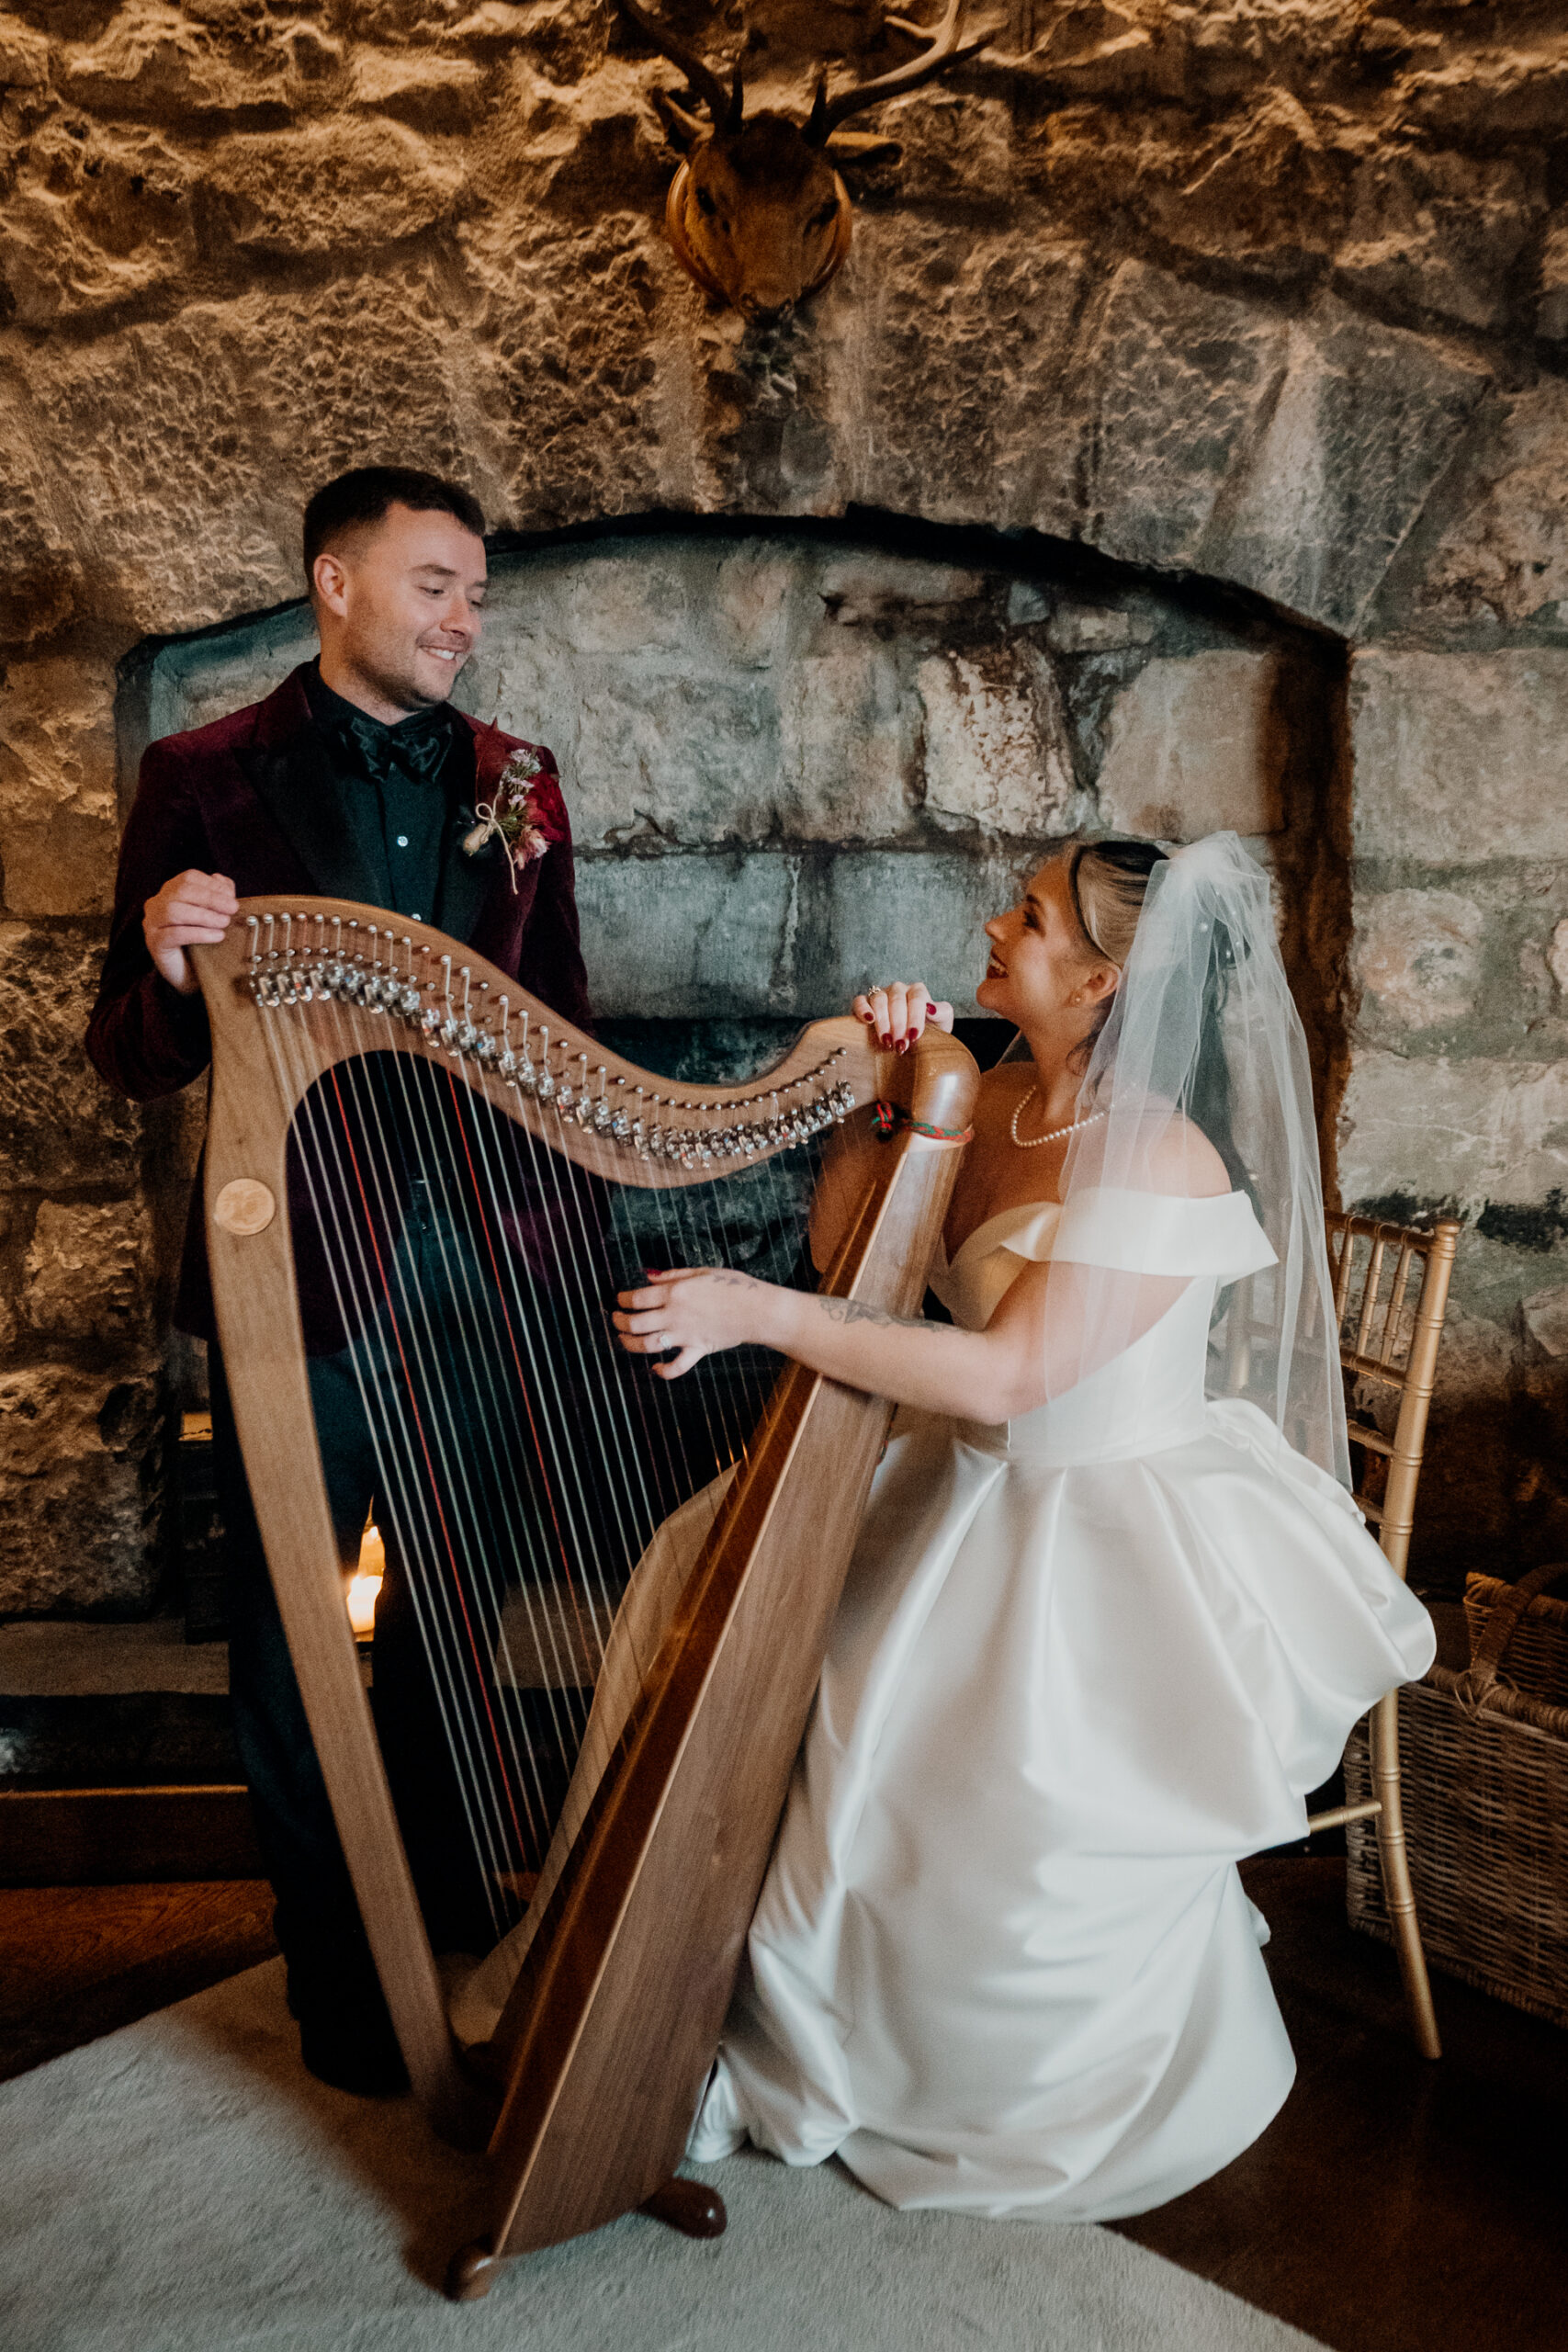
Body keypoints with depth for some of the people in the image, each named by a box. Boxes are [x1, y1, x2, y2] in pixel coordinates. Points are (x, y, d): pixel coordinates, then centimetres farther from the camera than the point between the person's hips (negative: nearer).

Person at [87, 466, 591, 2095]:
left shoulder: (515, 782, 6)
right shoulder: (206, 780, -4)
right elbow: (133, 1065, -4)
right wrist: (166, 969, -26)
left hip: (480, 1275, 3)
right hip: (297, 1286, -3)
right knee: (290, 1653, 11)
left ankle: (443, 1931, 42)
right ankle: (335, 1979, 33)